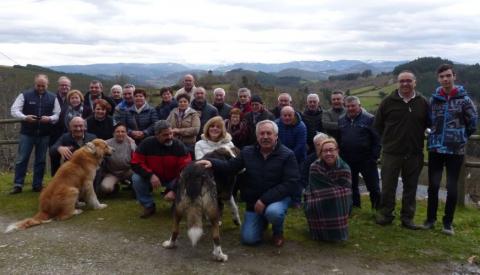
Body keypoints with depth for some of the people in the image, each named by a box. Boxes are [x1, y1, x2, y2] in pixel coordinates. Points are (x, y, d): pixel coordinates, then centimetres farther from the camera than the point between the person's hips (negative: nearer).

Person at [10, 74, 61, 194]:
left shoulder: (52, 98, 4)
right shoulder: (25, 95, -2)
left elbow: (58, 114, 3)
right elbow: (14, 110, -5)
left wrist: (49, 118, -18)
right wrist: (25, 117, -23)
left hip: (44, 135, 2)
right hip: (27, 133, -2)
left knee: (40, 161, 9)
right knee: (21, 159, 0)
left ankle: (37, 185, 19)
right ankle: (18, 185, 9)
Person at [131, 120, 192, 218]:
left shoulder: (179, 145, -19)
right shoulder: (146, 143, -17)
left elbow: (186, 169, -22)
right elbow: (136, 164, -16)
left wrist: (174, 190, -32)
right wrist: (150, 175, -33)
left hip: (173, 179, -1)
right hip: (152, 178, 1)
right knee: (136, 178, -27)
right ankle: (149, 206, -4)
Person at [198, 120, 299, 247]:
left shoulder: (287, 155, -12)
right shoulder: (247, 152, 2)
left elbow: (289, 183, -18)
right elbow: (231, 165, 5)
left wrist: (265, 200, -25)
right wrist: (212, 163, -17)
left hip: (277, 198, -3)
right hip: (253, 201, 4)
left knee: (273, 212, -39)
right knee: (249, 239, -5)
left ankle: (278, 231, -1)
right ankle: (262, 220, 30)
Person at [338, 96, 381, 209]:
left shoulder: (369, 119, -7)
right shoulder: (341, 121, 9)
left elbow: (377, 139, -10)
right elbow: (338, 140, 14)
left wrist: (374, 157, -14)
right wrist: (339, 157, 7)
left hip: (366, 160, -5)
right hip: (347, 161, 5)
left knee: (373, 187, 1)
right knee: (351, 187, 15)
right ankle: (355, 208, 29)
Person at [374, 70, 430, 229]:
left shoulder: (422, 103, 2)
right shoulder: (388, 102, -1)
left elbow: (428, 124, 13)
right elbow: (377, 125, 6)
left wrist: (416, 137, 7)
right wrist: (389, 139, 6)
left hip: (414, 154, 1)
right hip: (391, 153, -1)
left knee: (410, 187, 9)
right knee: (388, 186, 5)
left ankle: (407, 217, 21)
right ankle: (385, 214, 20)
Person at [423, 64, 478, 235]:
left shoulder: (463, 99, -6)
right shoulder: (434, 99, 4)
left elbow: (473, 123, 3)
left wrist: (460, 137, 9)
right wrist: (439, 136, 10)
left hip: (456, 150, -2)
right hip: (435, 148, 3)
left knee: (451, 187, 4)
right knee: (433, 185, 7)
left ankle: (448, 222, 18)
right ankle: (430, 218, 22)